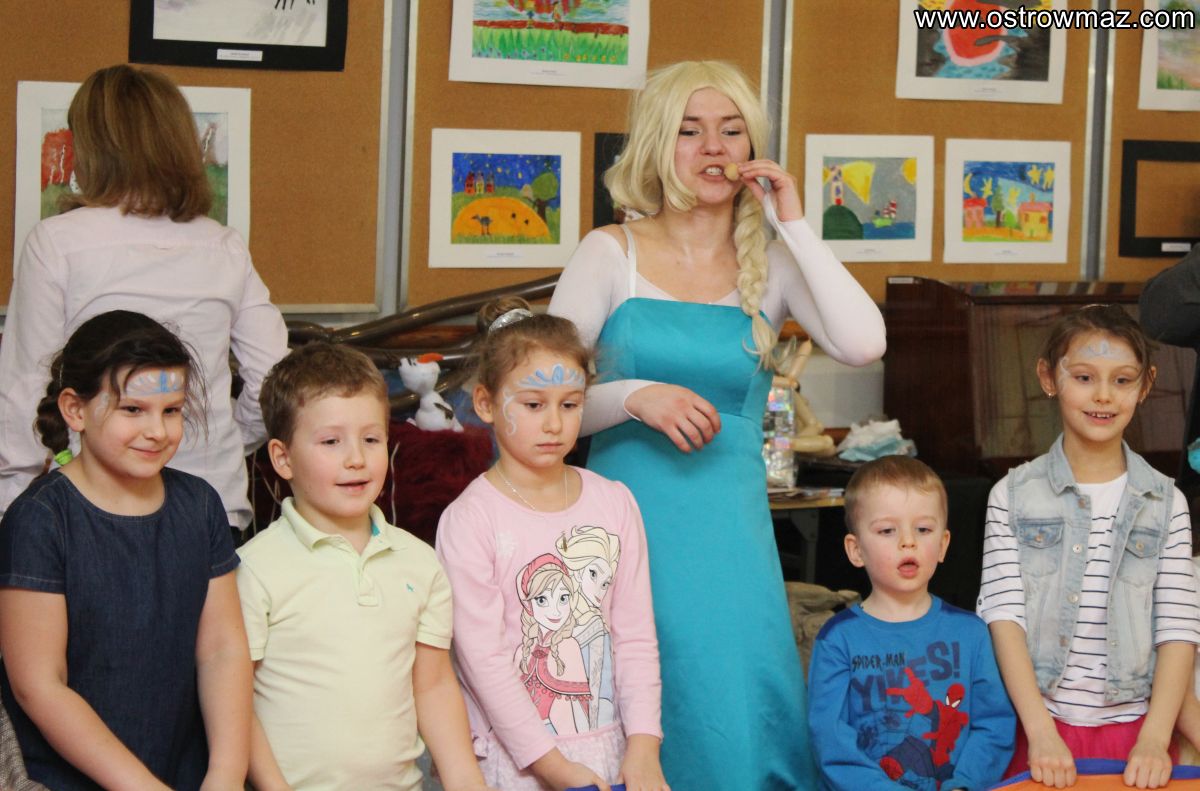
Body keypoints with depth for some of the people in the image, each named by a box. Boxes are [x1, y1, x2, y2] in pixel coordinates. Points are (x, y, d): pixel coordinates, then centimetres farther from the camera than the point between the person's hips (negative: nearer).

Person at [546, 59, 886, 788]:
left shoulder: (773, 264, 7)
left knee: (738, 708, -4)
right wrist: (637, 397, -16)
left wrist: (794, 225, -6)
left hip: (729, 527, 1)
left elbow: (864, 345, -11)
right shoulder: (612, 255, 4)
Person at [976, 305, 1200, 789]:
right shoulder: (1014, 496, -1)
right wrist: (1041, 732, -18)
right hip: (1041, 727, -1)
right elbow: (1004, 616, -8)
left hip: (1133, 729, 1)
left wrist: (1154, 739, -15)